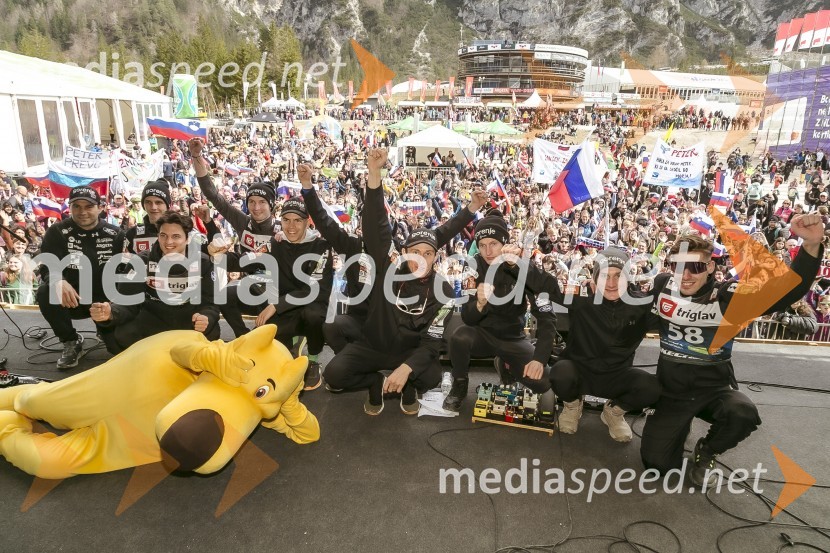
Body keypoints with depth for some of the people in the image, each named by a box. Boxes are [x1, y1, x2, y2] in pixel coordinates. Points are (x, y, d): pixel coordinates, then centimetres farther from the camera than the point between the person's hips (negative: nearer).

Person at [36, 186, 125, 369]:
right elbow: (47, 267, -14)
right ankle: (71, 342, -9)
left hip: (105, 300, 0)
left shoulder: (115, 234, -3)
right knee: (45, 293, -32)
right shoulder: (57, 232, -6)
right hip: (72, 300, 0)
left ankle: (106, 329, 22)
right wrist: (59, 282, -39)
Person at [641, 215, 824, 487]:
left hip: (715, 388, -1)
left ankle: (705, 452, -1)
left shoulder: (728, 296, -15)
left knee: (743, 413, -36)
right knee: (656, 462, -7)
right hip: (672, 389, 1)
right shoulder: (661, 285, -8)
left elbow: (786, 292, -27)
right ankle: (681, 424, 28)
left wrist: (811, 246, -39)